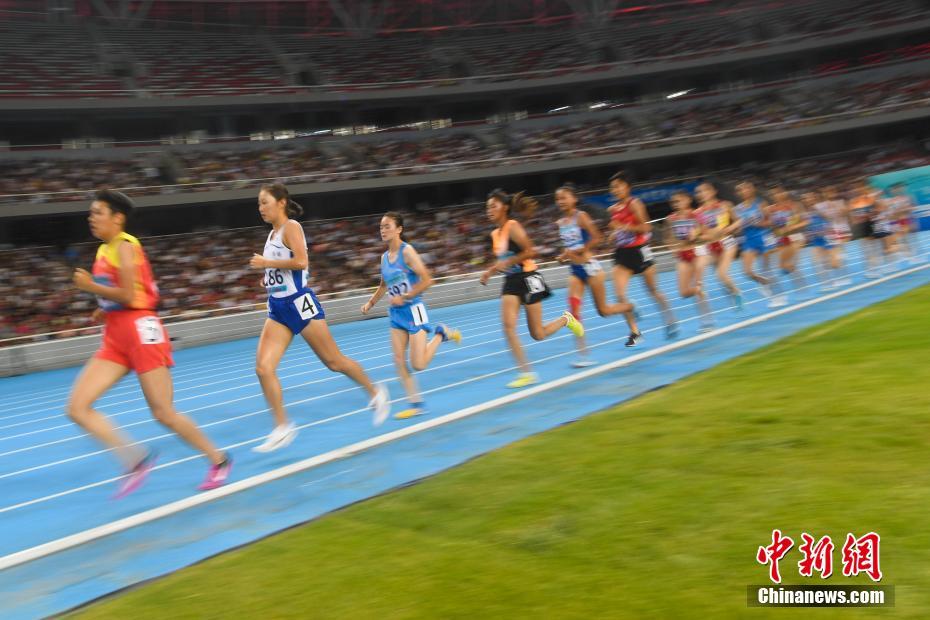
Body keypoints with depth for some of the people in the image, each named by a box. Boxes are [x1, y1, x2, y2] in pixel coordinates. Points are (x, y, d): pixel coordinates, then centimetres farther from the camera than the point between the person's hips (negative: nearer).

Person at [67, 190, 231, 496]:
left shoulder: (124, 246, -11)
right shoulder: (103, 250, 16)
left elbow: (129, 296, -18)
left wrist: (90, 286, -10)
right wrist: (105, 308, 12)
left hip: (140, 331, -9)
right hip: (115, 338, 9)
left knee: (164, 413, -2)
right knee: (77, 408, -5)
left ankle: (219, 460, 16)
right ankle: (136, 459, 1)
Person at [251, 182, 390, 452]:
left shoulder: (291, 226, -9)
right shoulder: (273, 233, 15)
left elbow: (300, 261, -23)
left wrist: (267, 263, -16)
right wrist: (267, 276, 10)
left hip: (299, 303, -8)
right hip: (278, 309, 8)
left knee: (334, 361, 4)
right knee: (263, 367, -8)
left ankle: (375, 393, 26)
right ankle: (283, 427, -2)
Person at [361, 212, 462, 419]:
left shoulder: (407, 251, -14)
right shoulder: (385, 257, 8)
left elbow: (426, 280, -19)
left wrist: (404, 297, -20)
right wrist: (371, 303, 12)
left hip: (413, 310, -7)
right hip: (396, 313, 7)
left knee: (418, 364, -7)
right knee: (399, 361, 0)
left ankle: (440, 333, 17)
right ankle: (416, 404, 8)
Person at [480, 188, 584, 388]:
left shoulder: (512, 226, -14)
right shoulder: (495, 233, 10)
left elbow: (530, 251, -20)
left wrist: (507, 262, -23)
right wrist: (490, 271, 5)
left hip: (527, 279, -7)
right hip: (511, 282, 7)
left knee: (538, 334, 0)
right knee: (507, 326, -13)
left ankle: (566, 319, 30)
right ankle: (526, 373, -9)